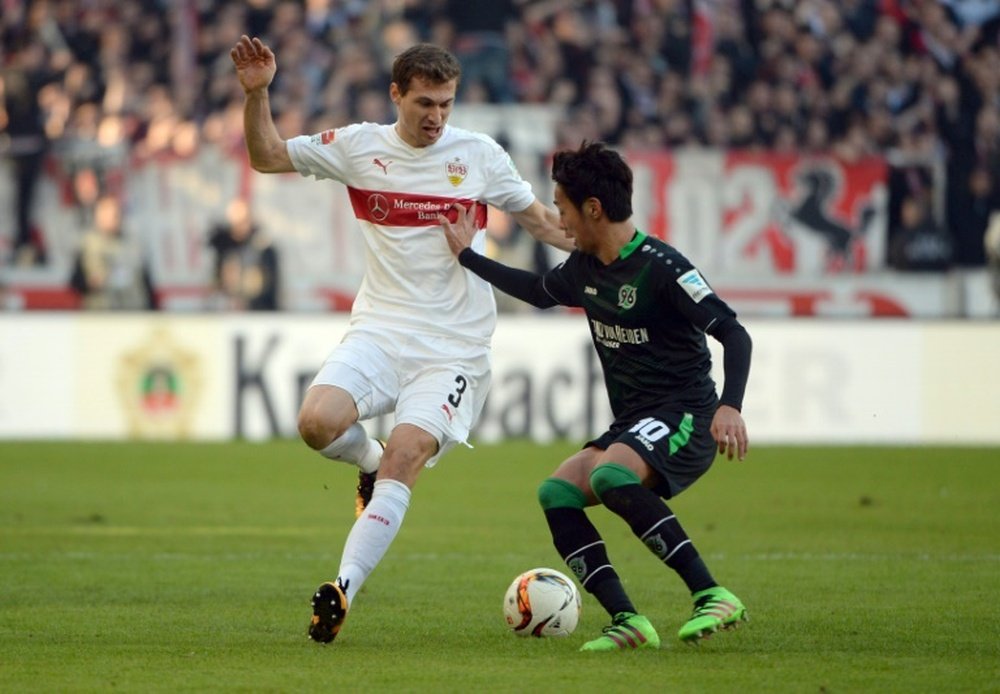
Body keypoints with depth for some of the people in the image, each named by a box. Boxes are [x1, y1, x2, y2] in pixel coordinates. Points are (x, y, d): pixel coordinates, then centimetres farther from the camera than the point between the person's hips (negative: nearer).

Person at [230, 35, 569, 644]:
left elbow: (541, 219, 14)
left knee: (403, 461, -19)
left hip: (455, 348, -2)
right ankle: (369, 461, 13)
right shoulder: (358, 147, 4)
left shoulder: (480, 155, 2)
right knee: (319, 422, -23)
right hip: (380, 332, 2)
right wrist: (256, 94, -4)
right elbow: (267, 156, 11)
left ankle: (344, 590, -16)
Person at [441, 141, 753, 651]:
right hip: (631, 425, 9)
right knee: (557, 492, -8)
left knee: (609, 476, -33)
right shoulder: (584, 267, 10)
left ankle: (714, 598, -34)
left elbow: (732, 333, -19)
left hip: (684, 420, -9)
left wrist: (730, 406, -33)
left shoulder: (658, 266, -16)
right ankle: (628, 622, -14)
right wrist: (467, 256, 35)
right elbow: (539, 292, 33)